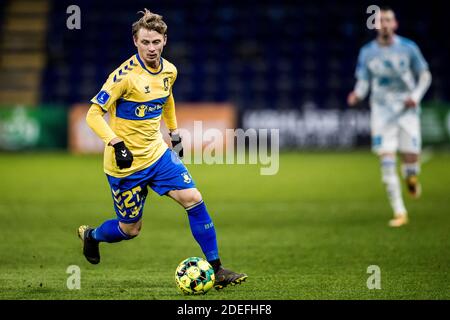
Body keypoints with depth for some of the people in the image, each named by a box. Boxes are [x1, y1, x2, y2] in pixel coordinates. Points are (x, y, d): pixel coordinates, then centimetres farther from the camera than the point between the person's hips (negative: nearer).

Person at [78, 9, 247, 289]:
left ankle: (215, 269, -3)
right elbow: (94, 114, -18)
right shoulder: (125, 75, -21)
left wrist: (175, 134, 21)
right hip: (126, 163, -6)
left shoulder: (169, 71, 1)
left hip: (158, 153, 6)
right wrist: (116, 144, -28)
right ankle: (90, 235, 39)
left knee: (193, 199, -10)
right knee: (130, 229, 5)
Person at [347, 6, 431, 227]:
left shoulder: (408, 48, -3)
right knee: (387, 161, -9)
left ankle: (411, 178, 33)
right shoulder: (367, 52, 0)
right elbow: (363, 82, 6)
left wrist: (416, 95, -11)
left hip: (407, 109, 0)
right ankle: (399, 212, -2)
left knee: (410, 157, -7)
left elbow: (425, 76, 5)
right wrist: (357, 94, -17)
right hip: (382, 111, 1)